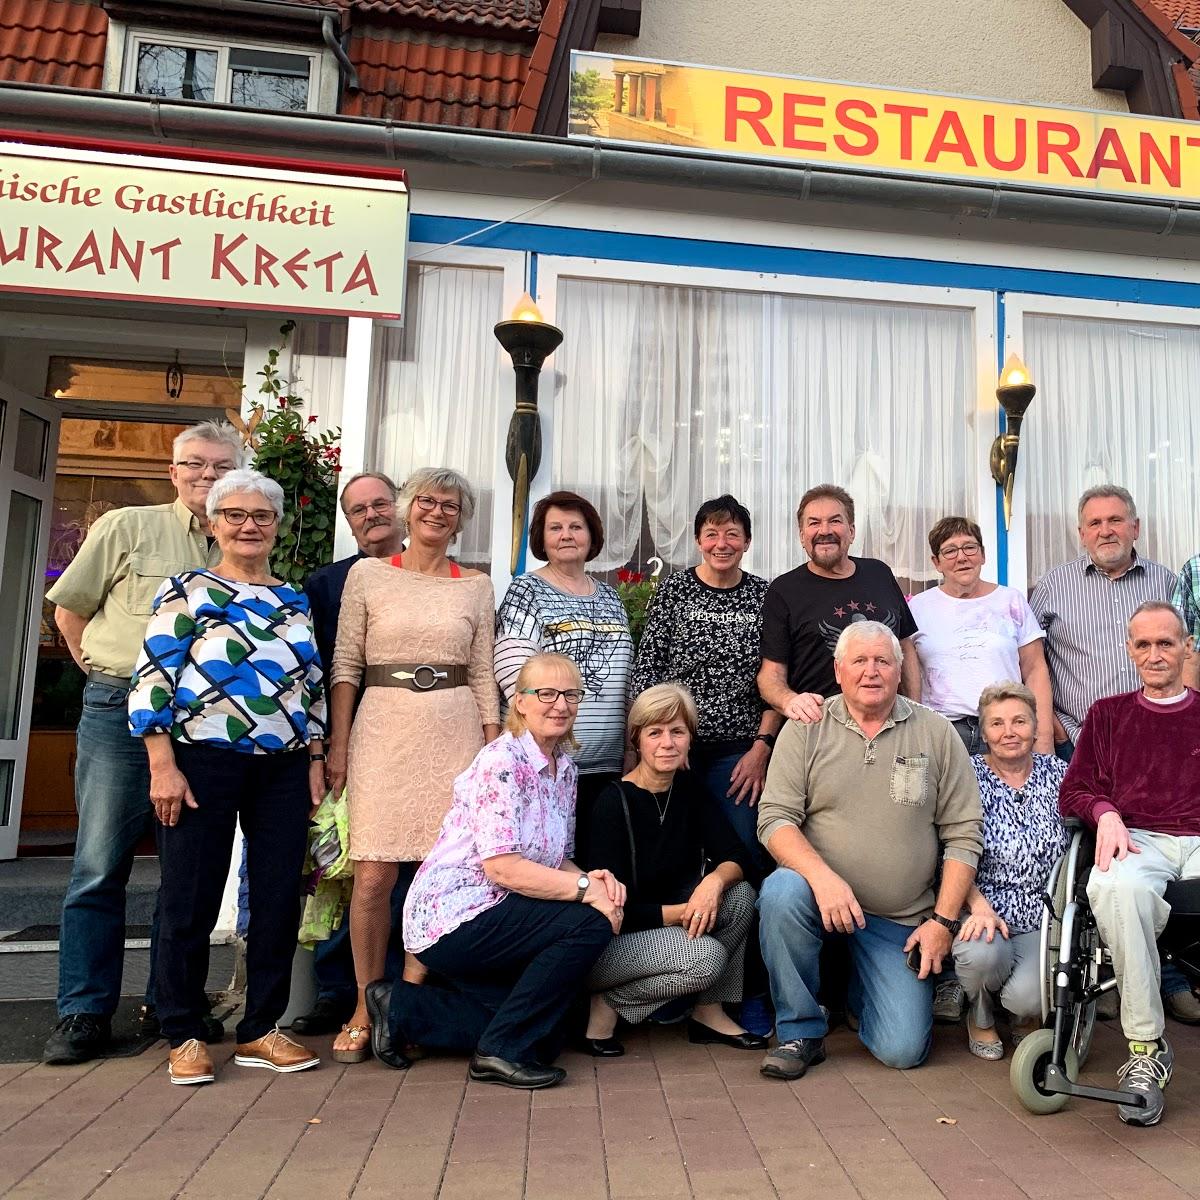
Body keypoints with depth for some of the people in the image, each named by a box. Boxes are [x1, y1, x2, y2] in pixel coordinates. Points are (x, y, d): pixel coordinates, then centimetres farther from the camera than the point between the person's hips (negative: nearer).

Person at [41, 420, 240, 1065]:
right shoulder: (128, 527, 3)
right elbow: (70, 611, 9)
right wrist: (111, 675, 6)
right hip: (122, 714, -2)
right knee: (100, 867, 1)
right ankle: (84, 1012, 13)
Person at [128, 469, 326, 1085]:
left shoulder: (295, 601, 14)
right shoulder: (186, 590, 1)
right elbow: (152, 680, -5)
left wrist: (317, 765, 8)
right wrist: (163, 767, -12)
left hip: (285, 769, 4)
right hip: (202, 763, -4)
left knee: (279, 899, 6)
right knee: (191, 901, 4)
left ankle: (261, 1030, 22)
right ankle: (184, 1036, 21)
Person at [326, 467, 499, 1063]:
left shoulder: (476, 586, 10)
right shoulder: (367, 574, 6)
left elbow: (482, 674, 11)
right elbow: (344, 666, 4)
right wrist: (338, 744, -2)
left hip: (454, 732, 2)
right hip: (382, 729, -1)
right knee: (374, 874, -3)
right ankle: (365, 1008, 15)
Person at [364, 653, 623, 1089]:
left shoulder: (565, 768, 8)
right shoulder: (502, 760, -18)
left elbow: (555, 858, 12)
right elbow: (502, 867, -25)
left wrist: (592, 877, -10)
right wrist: (587, 888, -24)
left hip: (487, 917, 9)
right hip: (452, 918, -9)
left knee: (546, 1038, 11)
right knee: (590, 924, -21)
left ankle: (401, 1009, 18)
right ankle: (503, 1050, -7)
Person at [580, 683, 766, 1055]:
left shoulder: (689, 789, 1)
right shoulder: (612, 804, -20)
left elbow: (736, 856, -5)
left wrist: (715, 881, -26)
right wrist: (685, 912, -22)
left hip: (666, 923, 7)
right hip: (611, 939, -7)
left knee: (741, 894, -13)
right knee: (706, 957, -28)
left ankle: (709, 1014, 1)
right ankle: (606, 1004, -5)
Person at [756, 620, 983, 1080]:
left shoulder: (936, 732, 2)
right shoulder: (806, 729, -1)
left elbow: (963, 833, 2)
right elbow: (774, 818, -7)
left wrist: (943, 920, -4)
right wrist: (822, 876, -24)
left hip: (901, 921, 1)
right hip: (821, 894, -1)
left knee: (903, 1050, -7)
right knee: (781, 892, -34)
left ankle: (860, 987, 29)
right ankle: (799, 1032, -10)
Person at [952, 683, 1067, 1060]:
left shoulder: (1057, 772, 7)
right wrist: (979, 905, -21)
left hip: (1043, 919, 1)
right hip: (984, 911, -1)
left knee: (1027, 997, -25)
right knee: (981, 953, -34)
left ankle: (1028, 1013, 18)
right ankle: (980, 1016, 5)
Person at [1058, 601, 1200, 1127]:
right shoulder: (1108, 714, 22)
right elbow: (1073, 791, 18)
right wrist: (1106, 813, -4)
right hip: (1138, 840, 0)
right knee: (1115, 887, -37)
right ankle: (1146, 1048, -25)